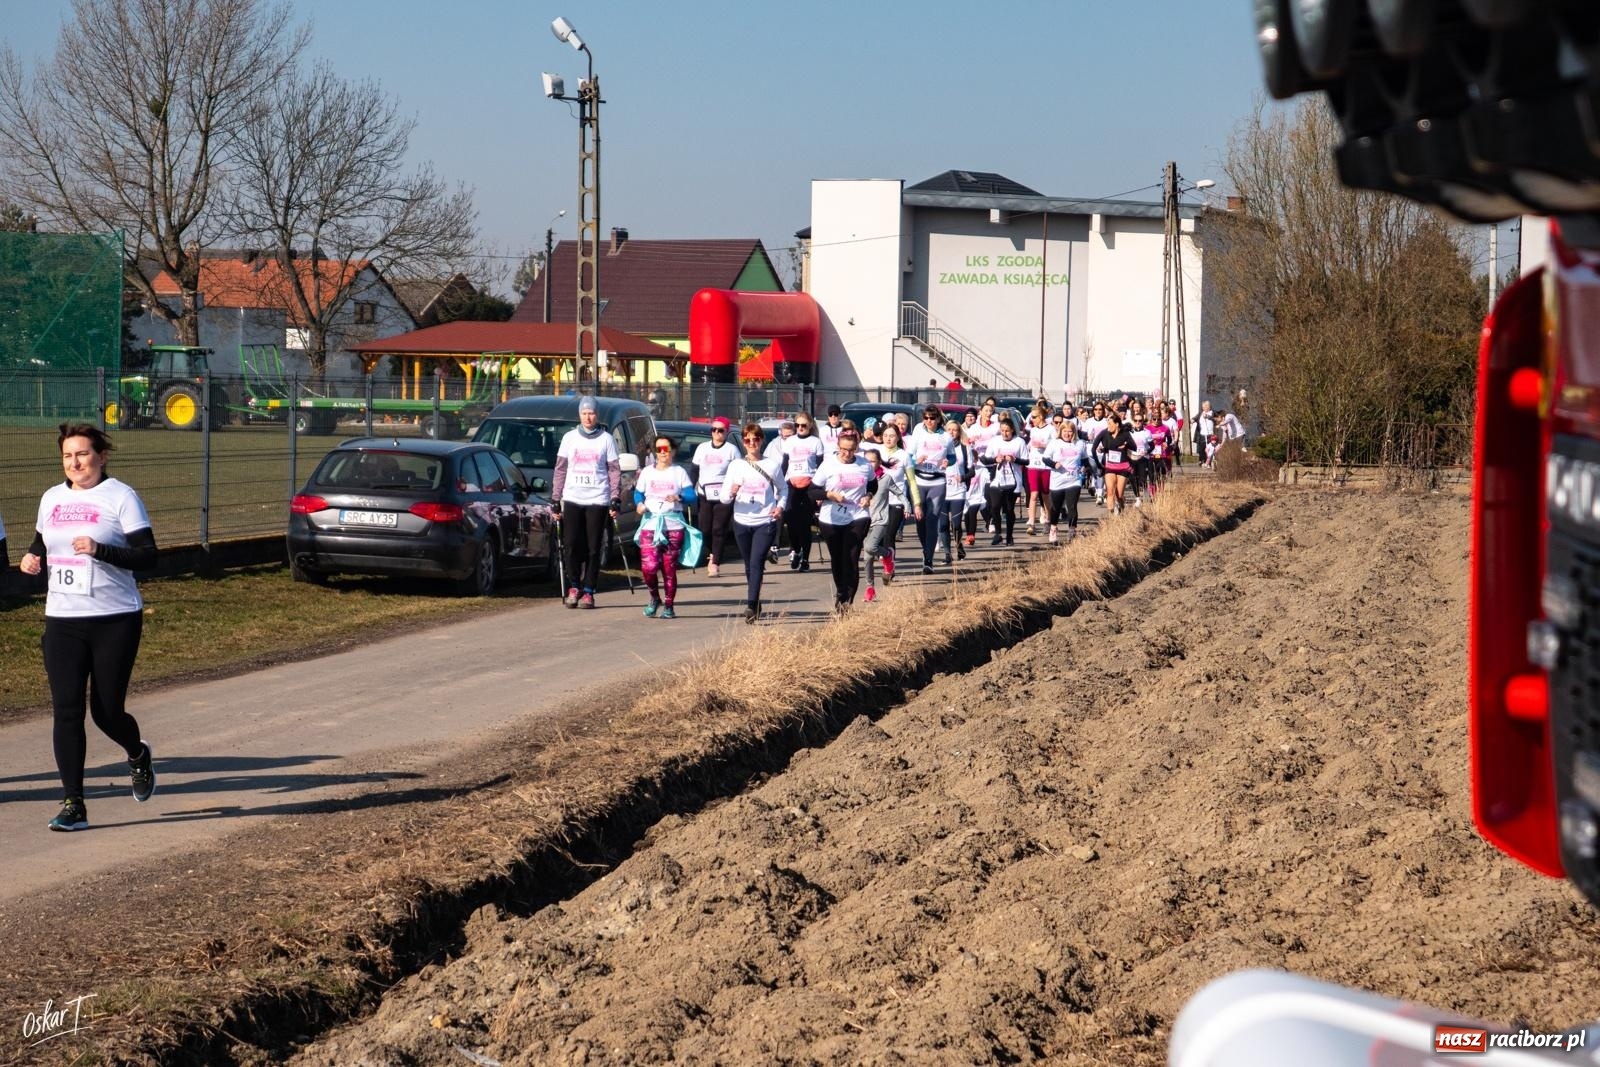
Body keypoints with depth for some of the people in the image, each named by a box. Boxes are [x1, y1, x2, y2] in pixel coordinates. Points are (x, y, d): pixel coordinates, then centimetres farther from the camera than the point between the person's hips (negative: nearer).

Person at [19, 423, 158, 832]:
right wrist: (32, 557, 3)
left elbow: (148, 554, -11)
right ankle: (72, 805, -3)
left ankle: (139, 756, 35)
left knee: (106, 711, 0)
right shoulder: (52, 499, 11)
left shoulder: (120, 496, -6)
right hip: (62, 620, 4)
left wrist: (99, 550, -24)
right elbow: (41, 542, 26)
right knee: (66, 710, -6)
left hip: (115, 619, -4)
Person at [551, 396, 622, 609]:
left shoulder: (606, 439, 5)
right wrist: (555, 499, 7)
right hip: (572, 499, 2)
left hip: (597, 500, -1)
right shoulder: (570, 438, 10)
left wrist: (616, 499, -3)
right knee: (571, 545, -8)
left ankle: (588, 591, 4)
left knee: (593, 548, -1)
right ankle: (574, 587, 7)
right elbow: (560, 470, 12)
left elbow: (615, 471, 5)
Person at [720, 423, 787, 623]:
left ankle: (751, 606, -24)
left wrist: (780, 506, 0)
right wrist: (731, 493, -20)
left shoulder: (772, 464, 2)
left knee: (756, 563, -16)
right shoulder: (736, 465, 4)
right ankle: (756, 605, 24)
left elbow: (783, 488, 18)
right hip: (742, 522, 2)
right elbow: (724, 498, 3)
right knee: (749, 566, 10)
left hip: (766, 522, -2)